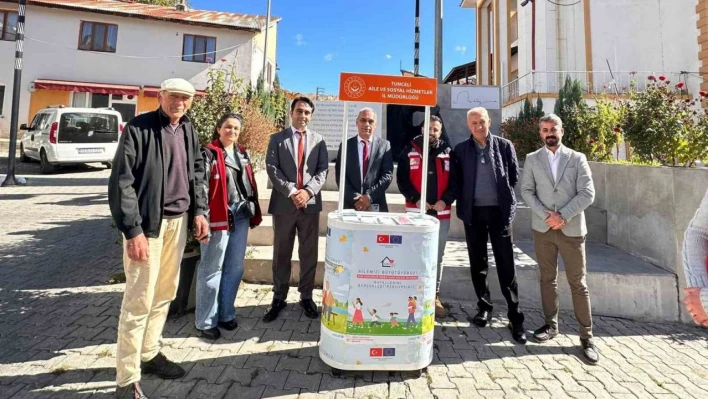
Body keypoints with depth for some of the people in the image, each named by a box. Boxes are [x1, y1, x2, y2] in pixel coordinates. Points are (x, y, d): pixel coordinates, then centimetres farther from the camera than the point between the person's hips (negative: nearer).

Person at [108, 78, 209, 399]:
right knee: (139, 300, -2)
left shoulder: (188, 130, 11)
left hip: (178, 221, 7)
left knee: (165, 293, 15)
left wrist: (199, 210, 8)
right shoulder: (138, 128, -8)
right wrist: (133, 230, -17)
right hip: (147, 223, -6)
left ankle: (149, 354, 32)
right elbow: (121, 182, -12)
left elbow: (197, 172, 18)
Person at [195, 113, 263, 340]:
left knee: (235, 268, 13)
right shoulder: (209, 153, -4)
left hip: (241, 215, 6)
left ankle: (226, 313, 27)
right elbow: (201, 185, -10)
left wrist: (254, 212, 13)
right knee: (213, 269, 3)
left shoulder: (243, 154, 15)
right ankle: (206, 321, 15)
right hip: (219, 216, -6)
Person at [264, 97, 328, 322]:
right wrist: (291, 192, -15)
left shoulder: (319, 141, 11)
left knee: (309, 253, 7)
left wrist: (308, 191, -14)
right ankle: (279, 297, 20)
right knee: (281, 253, 7)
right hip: (284, 203, -1)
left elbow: (322, 171, 2)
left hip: (310, 203, 1)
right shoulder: (277, 139, 7)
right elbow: (272, 168, -4)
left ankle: (306, 297, 21)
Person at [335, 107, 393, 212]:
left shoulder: (384, 145, 4)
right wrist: (354, 198, -12)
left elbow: (387, 175, -2)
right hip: (350, 205, 1)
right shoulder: (346, 145, 6)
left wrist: (369, 196, -13)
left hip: (376, 206, 0)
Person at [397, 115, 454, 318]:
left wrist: (445, 200, -12)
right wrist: (416, 199, -14)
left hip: (441, 213, 2)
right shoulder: (409, 152, 3)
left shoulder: (448, 153, 7)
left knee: (437, 257, 11)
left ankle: (434, 296, 22)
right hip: (416, 212, -2)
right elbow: (402, 179, -2)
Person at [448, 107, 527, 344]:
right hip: (473, 212, 1)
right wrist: (463, 202, 0)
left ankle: (515, 316, 8)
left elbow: (514, 176, 9)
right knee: (478, 264, 9)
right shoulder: (460, 150, 4)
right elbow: (455, 180, 7)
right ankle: (484, 307, 23)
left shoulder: (505, 146, 2)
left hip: (499, 211, -1)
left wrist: (504, 197, 8)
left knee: (506, 265, 0)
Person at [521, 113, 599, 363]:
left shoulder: (577, 158, 4)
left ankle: (587, 336, 11)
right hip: (542, 228, 2)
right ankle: (551, 324, 25)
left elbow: (587, 193, -4)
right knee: (547, 279, 11)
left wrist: (563, 216, -14)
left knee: (578, 283, 2)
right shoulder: (532, 159, 7)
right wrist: (546, 215, -12)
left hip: (571, 229, -1)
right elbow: (527, 191, 1)